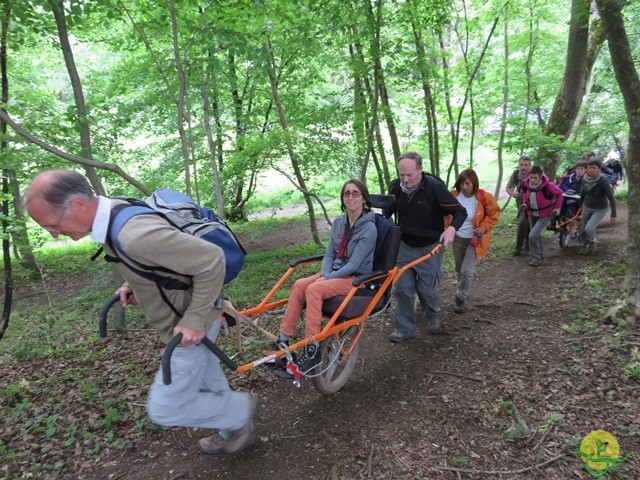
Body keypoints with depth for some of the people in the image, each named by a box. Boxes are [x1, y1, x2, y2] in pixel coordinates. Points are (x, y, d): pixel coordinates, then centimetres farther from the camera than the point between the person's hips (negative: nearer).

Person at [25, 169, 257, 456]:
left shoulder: (134, 235, -35)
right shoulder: (115, 214, -4)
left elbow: (212, 260, -33)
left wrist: (195, 319, -27)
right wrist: (132, 285, 2)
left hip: (191, 330, -9)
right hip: (184, 321, 9)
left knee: (164, 409, 4)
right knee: (206, 384, 26)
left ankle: (239, 409, 23)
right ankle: (234, 431, 48)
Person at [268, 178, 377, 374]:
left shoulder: (369, 228, -12)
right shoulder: (338, 223, 8)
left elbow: (355, 264, -17)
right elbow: (329, 254, 9)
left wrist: (328, 278, -19)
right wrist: (325, 274, -10)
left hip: (357, 278, -6)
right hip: (334, 272, 6)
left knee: (313, 289, -30)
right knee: (299, 285, -20)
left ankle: (313, 351, -25)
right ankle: (283, 341, -17)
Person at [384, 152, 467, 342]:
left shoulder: (434, 187, -21)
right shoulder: (395, 186, -8)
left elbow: (460, 211, -18)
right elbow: (389, 209, 12)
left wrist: (452, 228, -38)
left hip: (429, 248, -3)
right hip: (404, 246, 4)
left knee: (427, 290, 8)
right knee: (402, 288, 4)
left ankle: (433, 316, 40)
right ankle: (404, 329, 20)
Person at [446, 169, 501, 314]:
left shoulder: (484, 197, -19)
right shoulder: (454, 195, -11)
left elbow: (494, 214, -5)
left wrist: (484, 227, -19)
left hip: (475, 239, -4)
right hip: (458, 238, 4)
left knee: (467, 271, -9)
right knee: (459, 270, 18)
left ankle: (460, 298, 10)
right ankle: (463, 291, 45)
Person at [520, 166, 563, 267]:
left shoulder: (547, 185, -25)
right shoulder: (526, 184, -13)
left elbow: (559, 193, -7)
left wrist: (557, 207, -9)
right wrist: (524, 203, -5)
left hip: (545, 215, -6)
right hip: (532, 213, 6)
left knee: (533, 235, -17)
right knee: (536, 235, 20)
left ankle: (536, 258, -2)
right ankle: (540, 254, 40)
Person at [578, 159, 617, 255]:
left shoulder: (603, 180, -23)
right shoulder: (585, 179, -8)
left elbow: (611, 197, -21)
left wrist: (613, 214, -23)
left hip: (600, 210, -5)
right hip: (587, 208, 5)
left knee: (589, 228, -21)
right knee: (581, 231, 5)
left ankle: (593, 243, 10)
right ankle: (586, 245, 34)